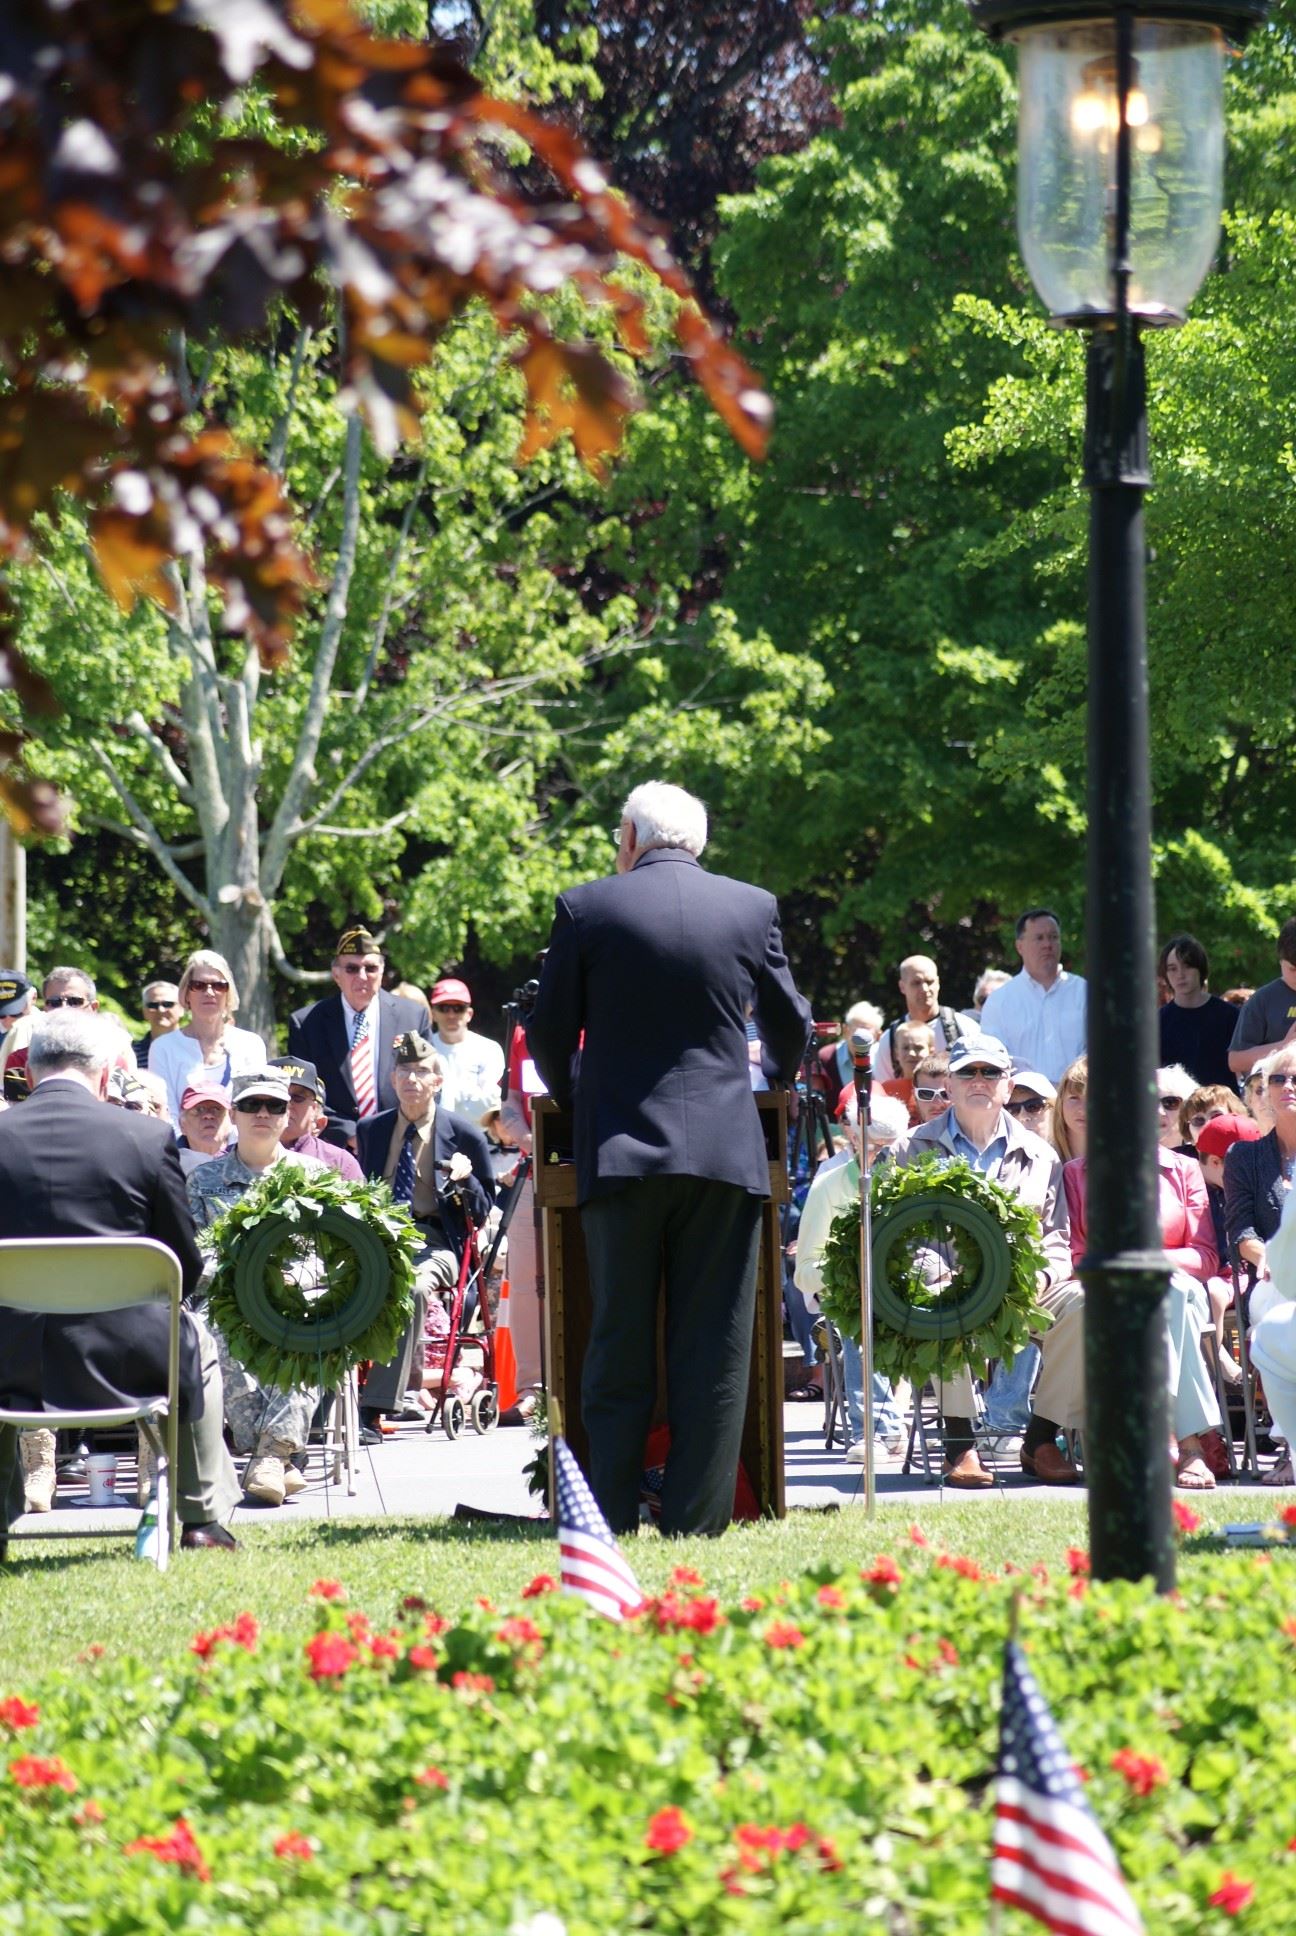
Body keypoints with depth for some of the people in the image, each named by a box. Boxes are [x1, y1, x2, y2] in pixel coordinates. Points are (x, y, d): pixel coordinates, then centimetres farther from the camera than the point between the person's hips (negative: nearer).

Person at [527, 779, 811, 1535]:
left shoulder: (587, 909, 0)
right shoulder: (753, 908, 6)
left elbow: (551, 1033, 6)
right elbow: (790, 1027, 16)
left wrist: (574, 1098, 25)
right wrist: (775, 1084, 36)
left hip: (621, 1152, -1)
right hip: (727, 1151, 1)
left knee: (620, 1342, 4)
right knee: (714, 1348, 3)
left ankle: (610, 1519, 2)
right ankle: (699, 1515, 1)